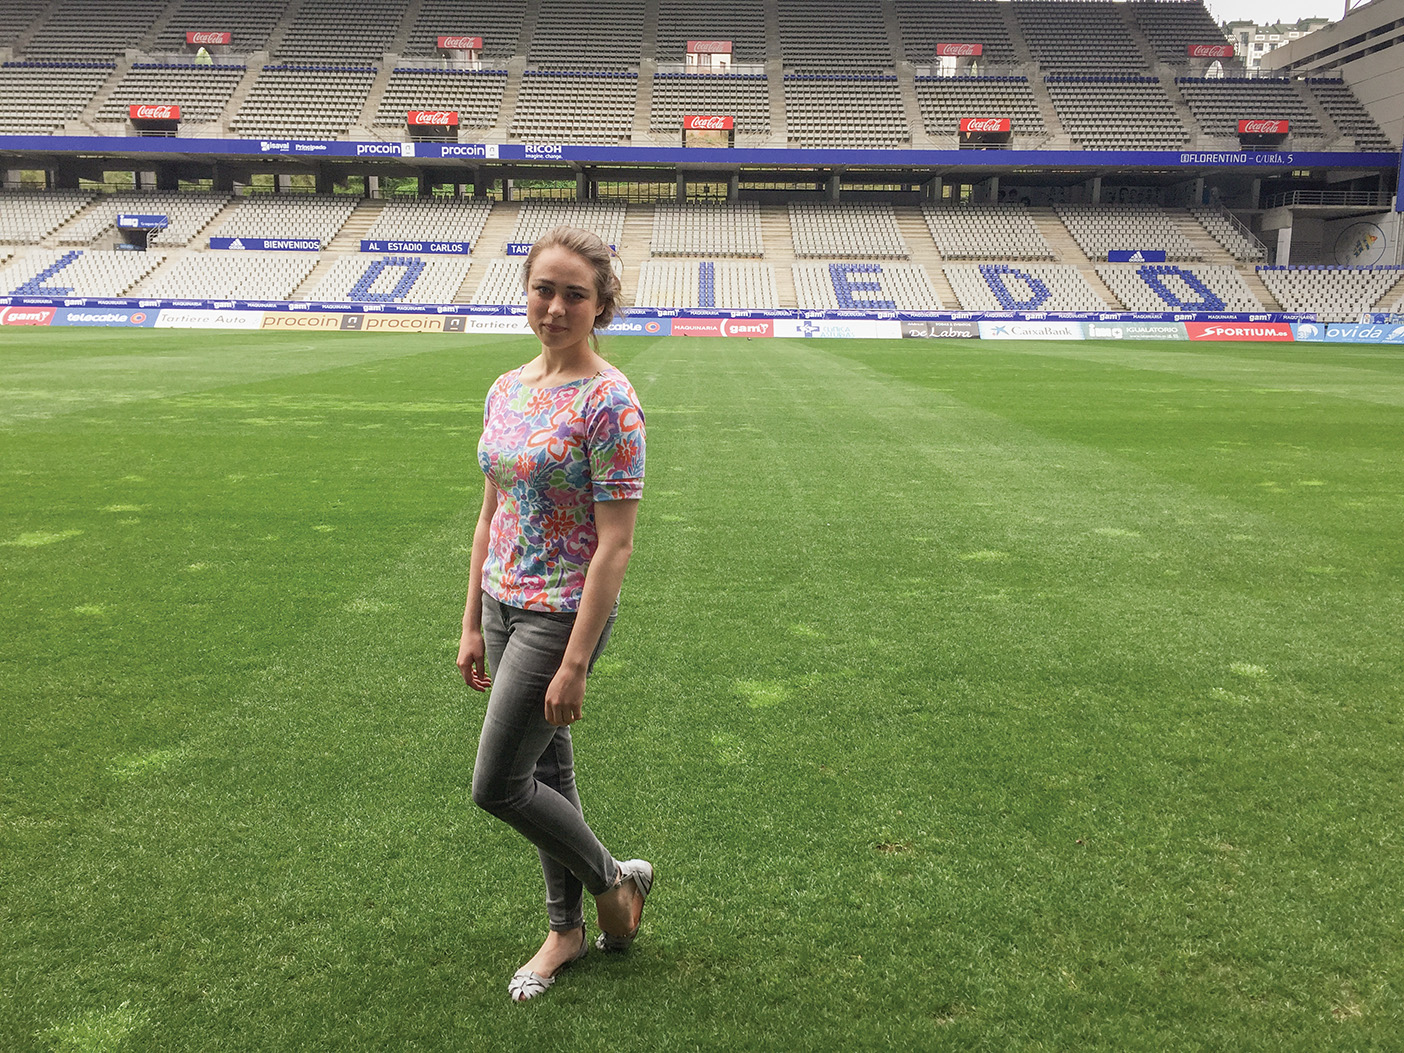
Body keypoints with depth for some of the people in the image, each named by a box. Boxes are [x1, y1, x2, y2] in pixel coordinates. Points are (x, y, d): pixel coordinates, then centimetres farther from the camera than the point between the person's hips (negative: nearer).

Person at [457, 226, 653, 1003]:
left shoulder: (608, 401, -17)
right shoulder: (507, 390, 6)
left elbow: (616, 544, -18)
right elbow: (491, 515, 11)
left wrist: (575, 662, -19)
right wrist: (472, 624, 11)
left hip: (563, 612, -7)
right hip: (504, 604, 7)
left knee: (497, 785, -2)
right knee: (547, 771, 17)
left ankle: (614, 880, 23)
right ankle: (566, 930, 35)